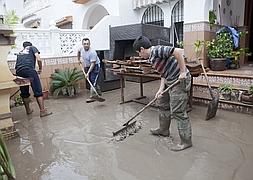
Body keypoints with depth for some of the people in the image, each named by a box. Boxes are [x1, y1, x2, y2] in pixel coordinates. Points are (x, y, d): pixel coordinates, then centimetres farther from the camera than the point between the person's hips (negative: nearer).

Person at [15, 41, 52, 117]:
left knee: (24, 93, 16)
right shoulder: (32, 48, 18)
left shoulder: (20, 52, 32)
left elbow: (17, 65, 28)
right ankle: (42, 111, -3)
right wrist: (40, 69, 15)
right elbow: (39, 59, 2)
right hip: (29, 70, -5)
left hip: (19, 72, 6)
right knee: (38, 91, -2)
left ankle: (28, 110, 29)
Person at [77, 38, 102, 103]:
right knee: (91, 81, 13)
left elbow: (93, 64, -27)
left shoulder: (92, 52, -26)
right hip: (87, 67, 8)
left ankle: (92, 97, -10)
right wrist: (78, 59, 25)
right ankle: (99, 94, 28)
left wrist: (88, 73, -30)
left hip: (95, 67, -8)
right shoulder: (81, 48, -5)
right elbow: (78, 51, 22)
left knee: (93, 81, -13)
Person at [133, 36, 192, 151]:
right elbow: (163, 73, 10)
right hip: (169, 81, 11)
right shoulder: (151, 58, 11)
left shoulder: (157, 51, -19)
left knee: (178, 111, -6)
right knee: (163, 105, 22)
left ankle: (186, 141, 9)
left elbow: (178, 51, -28)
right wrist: (161, 89, -2)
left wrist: (183, 71, -25)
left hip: (180, 81, -11)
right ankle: (163, 130, 41)